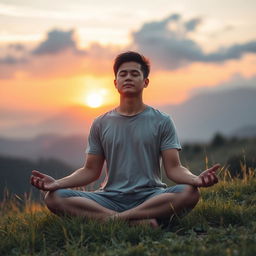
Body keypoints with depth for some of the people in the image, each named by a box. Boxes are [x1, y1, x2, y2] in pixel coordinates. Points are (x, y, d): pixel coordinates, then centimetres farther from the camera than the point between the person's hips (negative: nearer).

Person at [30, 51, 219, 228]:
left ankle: (113, 219, -32)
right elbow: (91, 170, 13)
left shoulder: (162, 122, 9)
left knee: (189, 193, -33)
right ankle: (138, 221, -34)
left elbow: (174, 167, 1)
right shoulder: (101, 124, 15)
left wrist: (196, 179, -22)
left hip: (150, 197, -2)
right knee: (54, 197, -24)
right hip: (110, 197, 2)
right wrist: (56, 183, -4)